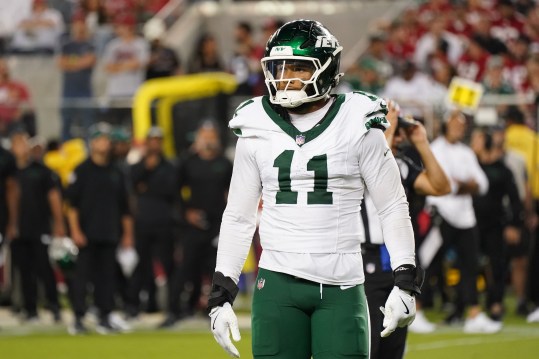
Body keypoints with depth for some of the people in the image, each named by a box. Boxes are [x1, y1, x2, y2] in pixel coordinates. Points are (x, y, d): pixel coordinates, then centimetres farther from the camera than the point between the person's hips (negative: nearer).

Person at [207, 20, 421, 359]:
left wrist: (405, 282, -3)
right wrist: (221, 294, 10)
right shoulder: (257, 131, 7)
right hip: (278, 283, 2)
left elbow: (393, 208, 4)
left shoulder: (357, 127, -1)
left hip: (341, 287, -2)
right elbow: (238, 217, 14)